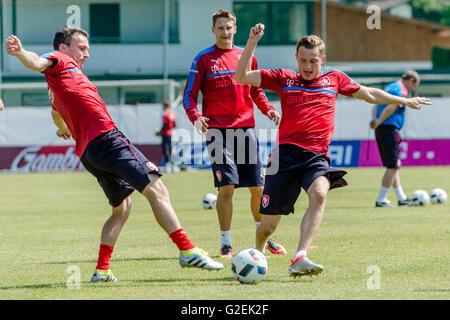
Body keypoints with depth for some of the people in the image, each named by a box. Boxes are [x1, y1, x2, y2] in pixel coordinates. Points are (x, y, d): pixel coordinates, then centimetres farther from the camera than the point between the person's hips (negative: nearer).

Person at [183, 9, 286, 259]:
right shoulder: (203, 59, 3)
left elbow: (256, 90, 23)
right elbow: (189, 95, 2)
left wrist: (268, 109, 4)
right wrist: (195, 117, -17)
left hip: (245, 128, 3)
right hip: (218, 129, -3)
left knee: (257, 188, 5)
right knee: (226, 187, -12)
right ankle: (226, 244, -1)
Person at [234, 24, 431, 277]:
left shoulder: (334, 79, 17)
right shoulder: (283, 78, 13)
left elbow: (370, 94, 31)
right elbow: (242, 77, 9)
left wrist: (404, 101, 37)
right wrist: (253, 42, -1)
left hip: (316, 156, 0)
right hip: (286, 153, 0)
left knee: (319, 193, -35)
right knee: (268, 225, -1)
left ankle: (300, 259, -42)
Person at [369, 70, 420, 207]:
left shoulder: (389, 87, 21)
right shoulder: (401, 90, -10)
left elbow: (376, 105, 17)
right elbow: (390, 108, -24)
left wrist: (375, 119, 0)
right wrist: (378, 123, -14)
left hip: (380, 130, 10)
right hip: (390, 129, -10)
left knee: (392, 166, 15)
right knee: (393, 166, -4)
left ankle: (401, 197, 22)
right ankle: (381, 200, -4)